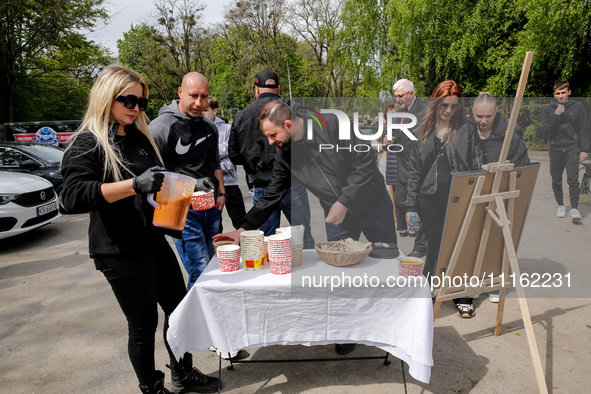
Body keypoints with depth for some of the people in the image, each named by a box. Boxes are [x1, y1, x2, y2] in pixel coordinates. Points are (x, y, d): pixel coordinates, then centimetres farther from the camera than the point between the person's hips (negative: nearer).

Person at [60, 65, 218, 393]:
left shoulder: (139, 137, 12)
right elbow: (74, 197, -25)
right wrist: (135, 185, -34)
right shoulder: (87, 143, -10)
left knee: (179, 308, 16)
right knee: (144, 324, 4)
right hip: (120, 251, -8)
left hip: (155, 241, 8)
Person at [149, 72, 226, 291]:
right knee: (200, 272, -7)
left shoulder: (210, 127, 13)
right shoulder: (161, 127, -10)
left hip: (212, 208, 7)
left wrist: (221, 193, 11)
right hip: (183, 210, -7)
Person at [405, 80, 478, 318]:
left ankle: (463, 298, 24)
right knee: (434, 247, 9)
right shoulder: (423, 132, 7)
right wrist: (411, 205, 2)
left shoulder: (466, 131, 2)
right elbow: (414, 170, 6)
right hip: (430, 199, 1)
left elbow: (475, 168, 1)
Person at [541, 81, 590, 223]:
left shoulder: (577, 107, 5)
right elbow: (545, 130, -5)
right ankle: (560, 205, 23)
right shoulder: (548, 110, 6)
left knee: (573, 179, -12)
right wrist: (556, 115, -16)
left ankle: (574, 208, -11)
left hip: (572, 148, -1)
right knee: (556, 181, 7)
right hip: (555, 149, 2)